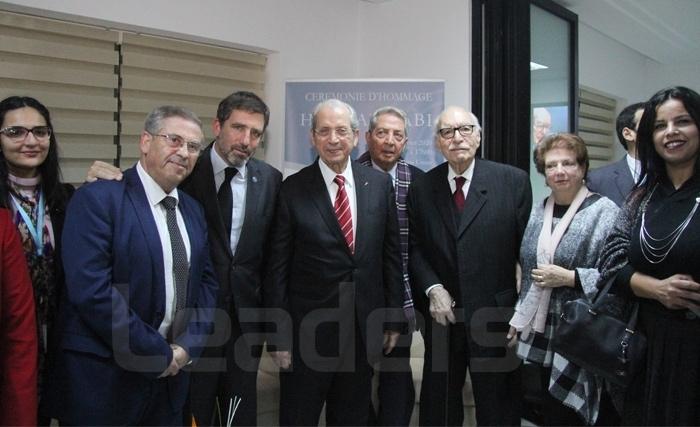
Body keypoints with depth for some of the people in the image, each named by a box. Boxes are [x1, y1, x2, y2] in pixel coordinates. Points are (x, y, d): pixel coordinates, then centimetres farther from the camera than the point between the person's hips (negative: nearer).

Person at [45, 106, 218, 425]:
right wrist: (159, 353, -16)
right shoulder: (98, 198, -12)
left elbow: (206, 282, 11)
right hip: (104, 379, -6)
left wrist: (187, 346, -5)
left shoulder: (193, 210, 9)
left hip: (170, 374, 6)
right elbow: (91, 290, -21)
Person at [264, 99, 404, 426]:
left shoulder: (379, 184, 1)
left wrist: (394, 317, 5)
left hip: (364, 326, 3)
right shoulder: (292, 190, -7)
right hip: (308, 327, -3)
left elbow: (391, 254, 6)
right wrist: (278, 336, -8)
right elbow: (278, 267, -7)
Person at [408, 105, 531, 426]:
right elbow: (414, 248, 5)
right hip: (442, 314, 2)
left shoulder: (513, 181, -4)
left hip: (496, 315, -2)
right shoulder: (421, 188, 3)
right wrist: (432, 288, -10)